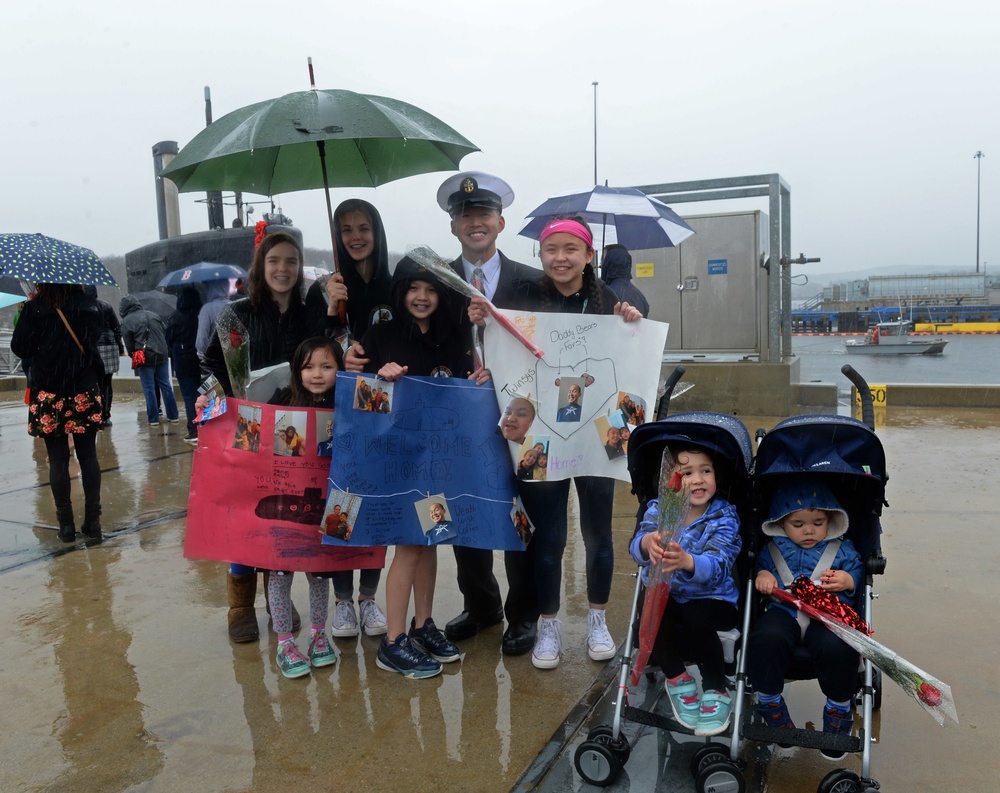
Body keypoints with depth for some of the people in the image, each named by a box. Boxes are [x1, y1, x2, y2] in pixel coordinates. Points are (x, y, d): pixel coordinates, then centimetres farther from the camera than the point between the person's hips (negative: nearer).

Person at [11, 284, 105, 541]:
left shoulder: (34, 309, -9)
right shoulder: (91, 306, -1)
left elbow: (20, 348, -3)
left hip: (49, 397, -2)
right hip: (85, 394, 2)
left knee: (58, 460, 5)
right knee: (88, 457, 8)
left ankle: (66, 524, 10)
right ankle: (93, 520, 12)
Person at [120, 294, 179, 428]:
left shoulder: (126, 321, -1)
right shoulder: (154, 315, 12)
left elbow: (128, 344, -2)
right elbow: (165, 335, 12)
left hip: (144, 357, -4)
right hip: (161, 355, 4)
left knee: (149, 389, 2)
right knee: (166, 386, 10)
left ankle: (153, 419, 4)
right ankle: (173, 416, 14)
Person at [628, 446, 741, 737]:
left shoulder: (724, 517, -11)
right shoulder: (658, 509, -4)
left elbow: (717, 565, -27)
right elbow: (635, 547, -21)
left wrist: (687, 561, -50)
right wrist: (647, 543, -47)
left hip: (711, 599, -2)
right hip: (668, 595, 3)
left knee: (697, 618, -32)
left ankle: (716, 690, -5)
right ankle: (677, 679, -2)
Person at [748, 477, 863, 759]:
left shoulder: (843, 549, 19)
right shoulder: (774, 548, 20)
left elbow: (859, 571, 16)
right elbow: (760, 564, 26)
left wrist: (847, 580, -5)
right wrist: (762, 575, 3)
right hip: (784, 610, 1)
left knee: (838, 648, -34)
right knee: (765, 638, -33)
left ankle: (838, 709, -2)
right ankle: (769, 701, -7)